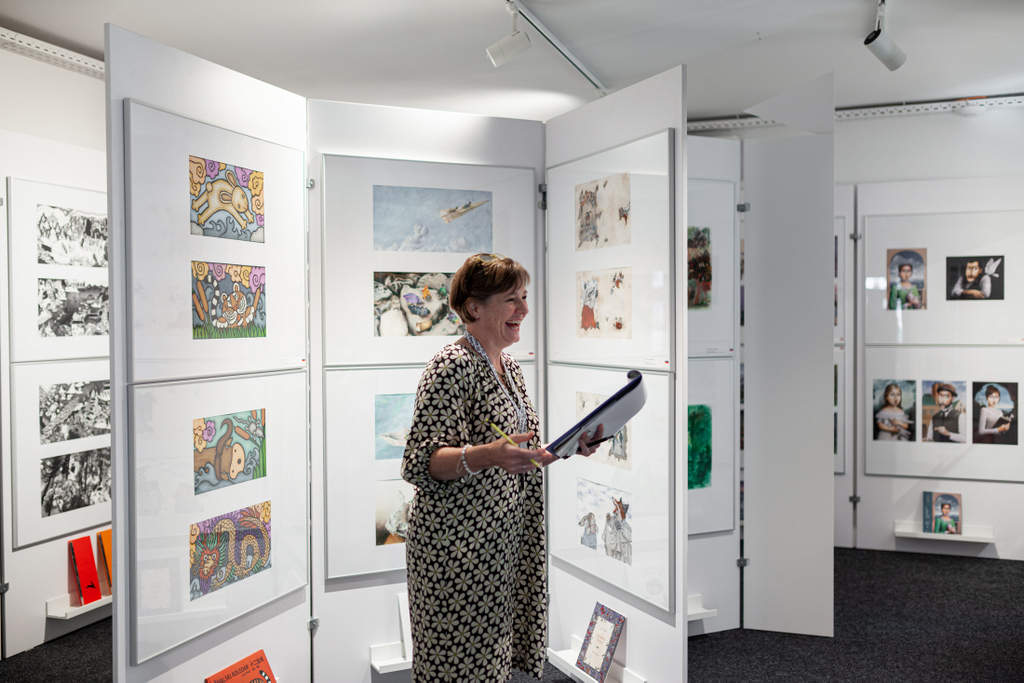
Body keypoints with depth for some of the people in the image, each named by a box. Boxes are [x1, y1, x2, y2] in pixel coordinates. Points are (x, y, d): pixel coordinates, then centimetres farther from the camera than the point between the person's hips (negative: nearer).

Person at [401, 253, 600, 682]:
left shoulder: (510, 366, 12)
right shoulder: (452, 366, -16)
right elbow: (420, 462, -21)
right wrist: (486, 455, -36)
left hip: (505, 541, 8)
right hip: (458, 545, -8)